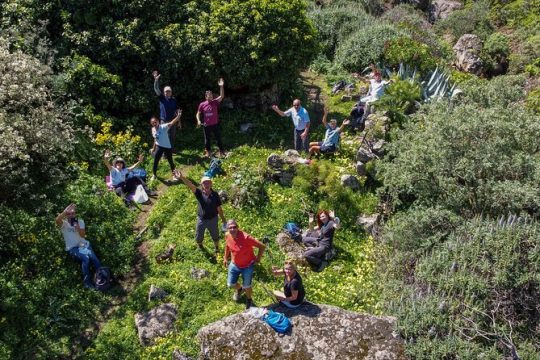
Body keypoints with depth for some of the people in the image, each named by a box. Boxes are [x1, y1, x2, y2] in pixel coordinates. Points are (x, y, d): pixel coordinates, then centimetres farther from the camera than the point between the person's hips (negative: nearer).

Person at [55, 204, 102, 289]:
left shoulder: (80, 221, 8)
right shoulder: (64, 224, 0)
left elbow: (83, 235, -3)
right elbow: (57, 220, -26)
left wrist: (77, 225, -18)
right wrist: (66, 211, -33)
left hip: (83, 244, 3)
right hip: (72, 248, -3)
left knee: (93, 257, -27)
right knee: (85, 258, -30)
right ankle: (87, 282, -16)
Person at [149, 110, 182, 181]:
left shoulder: (163, 127, -20)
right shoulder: (153, 129, -2)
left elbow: (171, 123, -37)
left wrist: (178, 116, -53)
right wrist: (153, 148, 20)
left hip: (167, 147, -4)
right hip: (159, 147, 4)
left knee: (170, 161, 10)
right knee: (155, 161, 5)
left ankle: (174, 174, 33)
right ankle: (154, 175, 27)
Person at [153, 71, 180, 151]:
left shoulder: (174, 100, 3)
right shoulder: (162, 98, -1)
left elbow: (177, 111, 6)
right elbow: (156, 89, -12)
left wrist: (179, 121, 6)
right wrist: (156, 80, -26)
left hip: (172, 121, 2)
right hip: (164, 121, -2)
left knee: (172, 137, 11)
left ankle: (172, 149, 27)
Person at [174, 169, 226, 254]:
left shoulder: (215, 195, -17)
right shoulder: (199, 193, -17)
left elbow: (219, 209, -9)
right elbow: (190, 186, -36)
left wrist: (223, 221, -3)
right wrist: (182, 177, -54)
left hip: (213, 219, -1)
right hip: (201, 219, 1)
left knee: (215, 236, 21)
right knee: (199, 237, 20)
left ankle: (216, 249, 51)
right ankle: (200, 246, 55)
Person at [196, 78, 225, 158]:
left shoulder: (215, 102, -6)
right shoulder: (202, 104, -4)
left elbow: (222, 96, -19)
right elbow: (198, 113, 6)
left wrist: (221, 86, -31)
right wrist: (198, 121, -11)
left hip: (215, 124, 0)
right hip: (206, 125, 0)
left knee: (218, 138, 6)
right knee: (207, 139, 12)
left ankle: (221, 152, 16)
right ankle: (207, 152, 27)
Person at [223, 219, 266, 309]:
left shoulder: (246, 237, -36)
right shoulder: (227, 235, -18)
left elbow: (262, 246, -30)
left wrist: (258, 259, -17)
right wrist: (225, 258, 14)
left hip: (247, 266, -4)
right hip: (234, 264, 5)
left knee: (246, 286, 14)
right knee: (231, 284, 18)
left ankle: (249, 299, 49)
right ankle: (239, 289, 56)